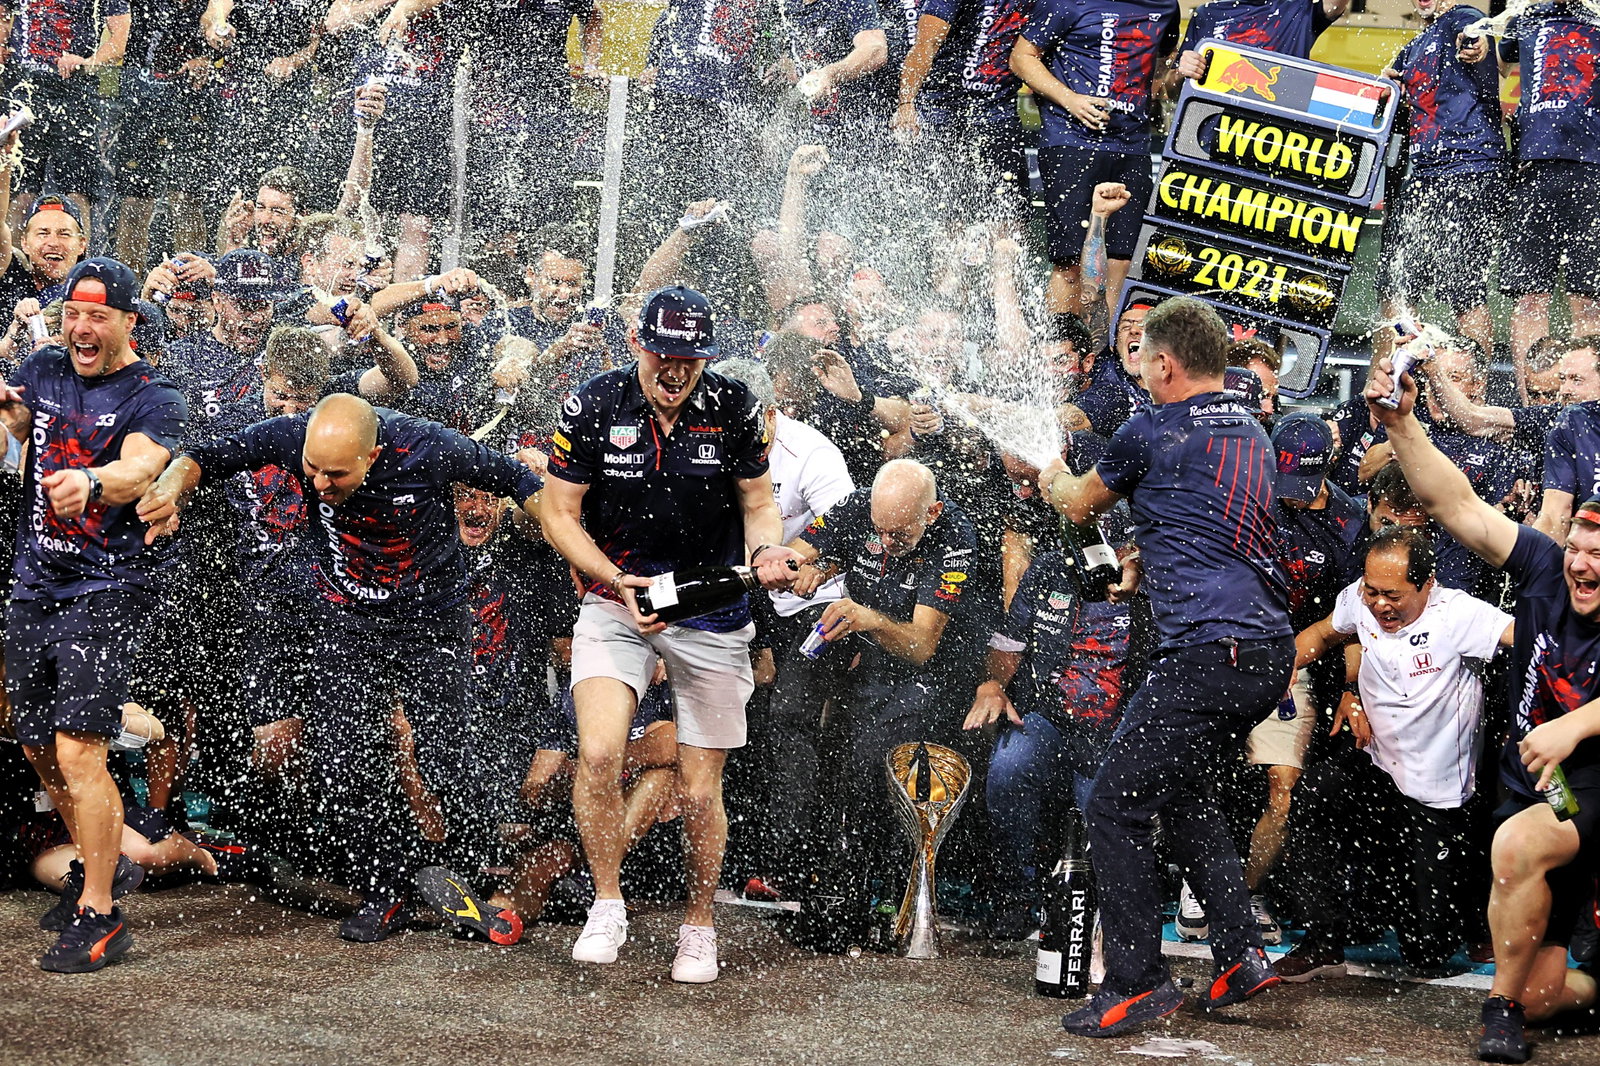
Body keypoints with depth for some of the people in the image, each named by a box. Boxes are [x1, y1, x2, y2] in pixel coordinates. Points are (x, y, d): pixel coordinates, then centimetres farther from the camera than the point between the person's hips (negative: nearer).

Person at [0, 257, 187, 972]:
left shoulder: (153, 399, -8)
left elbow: (138, 469, -26)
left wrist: (92, 481, -50)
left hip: (106, 590, -6)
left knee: (78, 754, -14)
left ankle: (101, 918, -9)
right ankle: (97, 872, 34)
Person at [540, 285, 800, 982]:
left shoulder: (734, 410, -7)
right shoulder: (593, 407, -10)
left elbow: (759, 505, 5)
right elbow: (559, 514, -3)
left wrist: (766, 551, -18)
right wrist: (617, 580, -18)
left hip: (713, 611, 1)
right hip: (618, 603, -1)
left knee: (701, 789, 5)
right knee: (598, 753, -22)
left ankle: (699, 926, 27)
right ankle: (608, 906, -2)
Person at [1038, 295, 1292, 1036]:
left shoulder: (1151, 432, -3)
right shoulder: (1250, 432, 18)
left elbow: (1082, 505, 17)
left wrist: (1053, 479, 38)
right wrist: (1141, 561, 44)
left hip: (1208, 654, -9)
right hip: (1272, 650, 9)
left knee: (1115, 806, -2)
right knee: (1180, 790, 24)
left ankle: (1136, 983, -3)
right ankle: (1241, 954, 18)